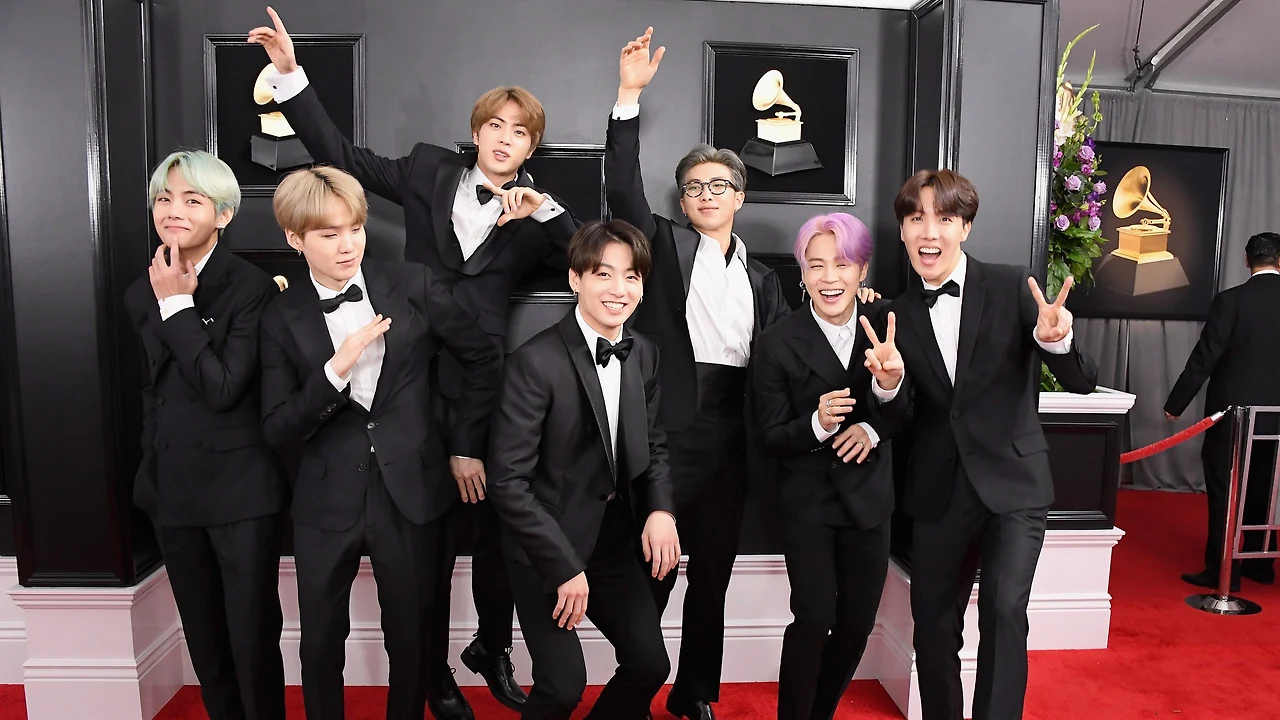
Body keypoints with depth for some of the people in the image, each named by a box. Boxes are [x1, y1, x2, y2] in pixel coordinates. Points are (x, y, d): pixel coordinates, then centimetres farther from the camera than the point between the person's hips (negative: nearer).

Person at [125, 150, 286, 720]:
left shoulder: (253, 288, -12)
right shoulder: (142, 294, 8)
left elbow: (224, 387, -20)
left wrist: (178, 305, -17)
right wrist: (151, 462, 21)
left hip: (241, 487, -6)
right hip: (172, 487, 6)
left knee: (253, 639, 4)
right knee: (204, 641, 18)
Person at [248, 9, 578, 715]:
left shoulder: (533, 216, 5)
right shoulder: (430, 171, 8)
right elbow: (343, 155, 10)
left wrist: (543, 207, -15)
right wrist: (290, 72, 7)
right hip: (419, 383, 0)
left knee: (495, 528, 11)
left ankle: (493, 647, 37)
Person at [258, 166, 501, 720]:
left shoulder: (412, 285, -3)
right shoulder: (283, 317, -1)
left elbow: (482, 356, 6)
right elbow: (277, 431, -5)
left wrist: (465, 445, 5)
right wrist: (336, 368, -20)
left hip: (411, 493, -1)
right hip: (326, 503, 1)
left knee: (411, 640, 12)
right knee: (320, 644, 15)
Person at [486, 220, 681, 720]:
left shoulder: (644, 355, 0)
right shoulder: (535, 363, -21)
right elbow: (507, 480, -20)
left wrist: (660, 509, -8)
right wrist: (564, 566, -18)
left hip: (613, 538, 6)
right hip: (546, 545, -6)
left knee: (650, 665, 9)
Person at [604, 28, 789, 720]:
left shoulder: (762, 278, 16)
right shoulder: (666, 246, 4)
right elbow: (624, 188, -11)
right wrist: (629, 96, -18)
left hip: (731, 441, 4)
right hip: (666, 433, -4)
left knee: (713, 573, 15)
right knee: (651, 571, 1)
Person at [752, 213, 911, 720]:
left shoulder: (885, 325, -7)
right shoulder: (779, 342, -14)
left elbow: (905, 418, -2)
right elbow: (771, 439, -10)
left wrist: (872, 428, -24)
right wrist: (817, 425, -29)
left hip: (868, 496, 3)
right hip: (809, 500, -3)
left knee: (858, 623, 13)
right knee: (814, 620, -10)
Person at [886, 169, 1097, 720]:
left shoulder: (1013, 288, -6)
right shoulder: (898, 315, 2)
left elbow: (1082, 382, -8)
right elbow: (902, 418, 2)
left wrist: (1055, 340, -29)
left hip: (1012, 485, -3)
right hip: (938, 494, 3)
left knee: (1004, 612, -20)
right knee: (933, 626, 13)